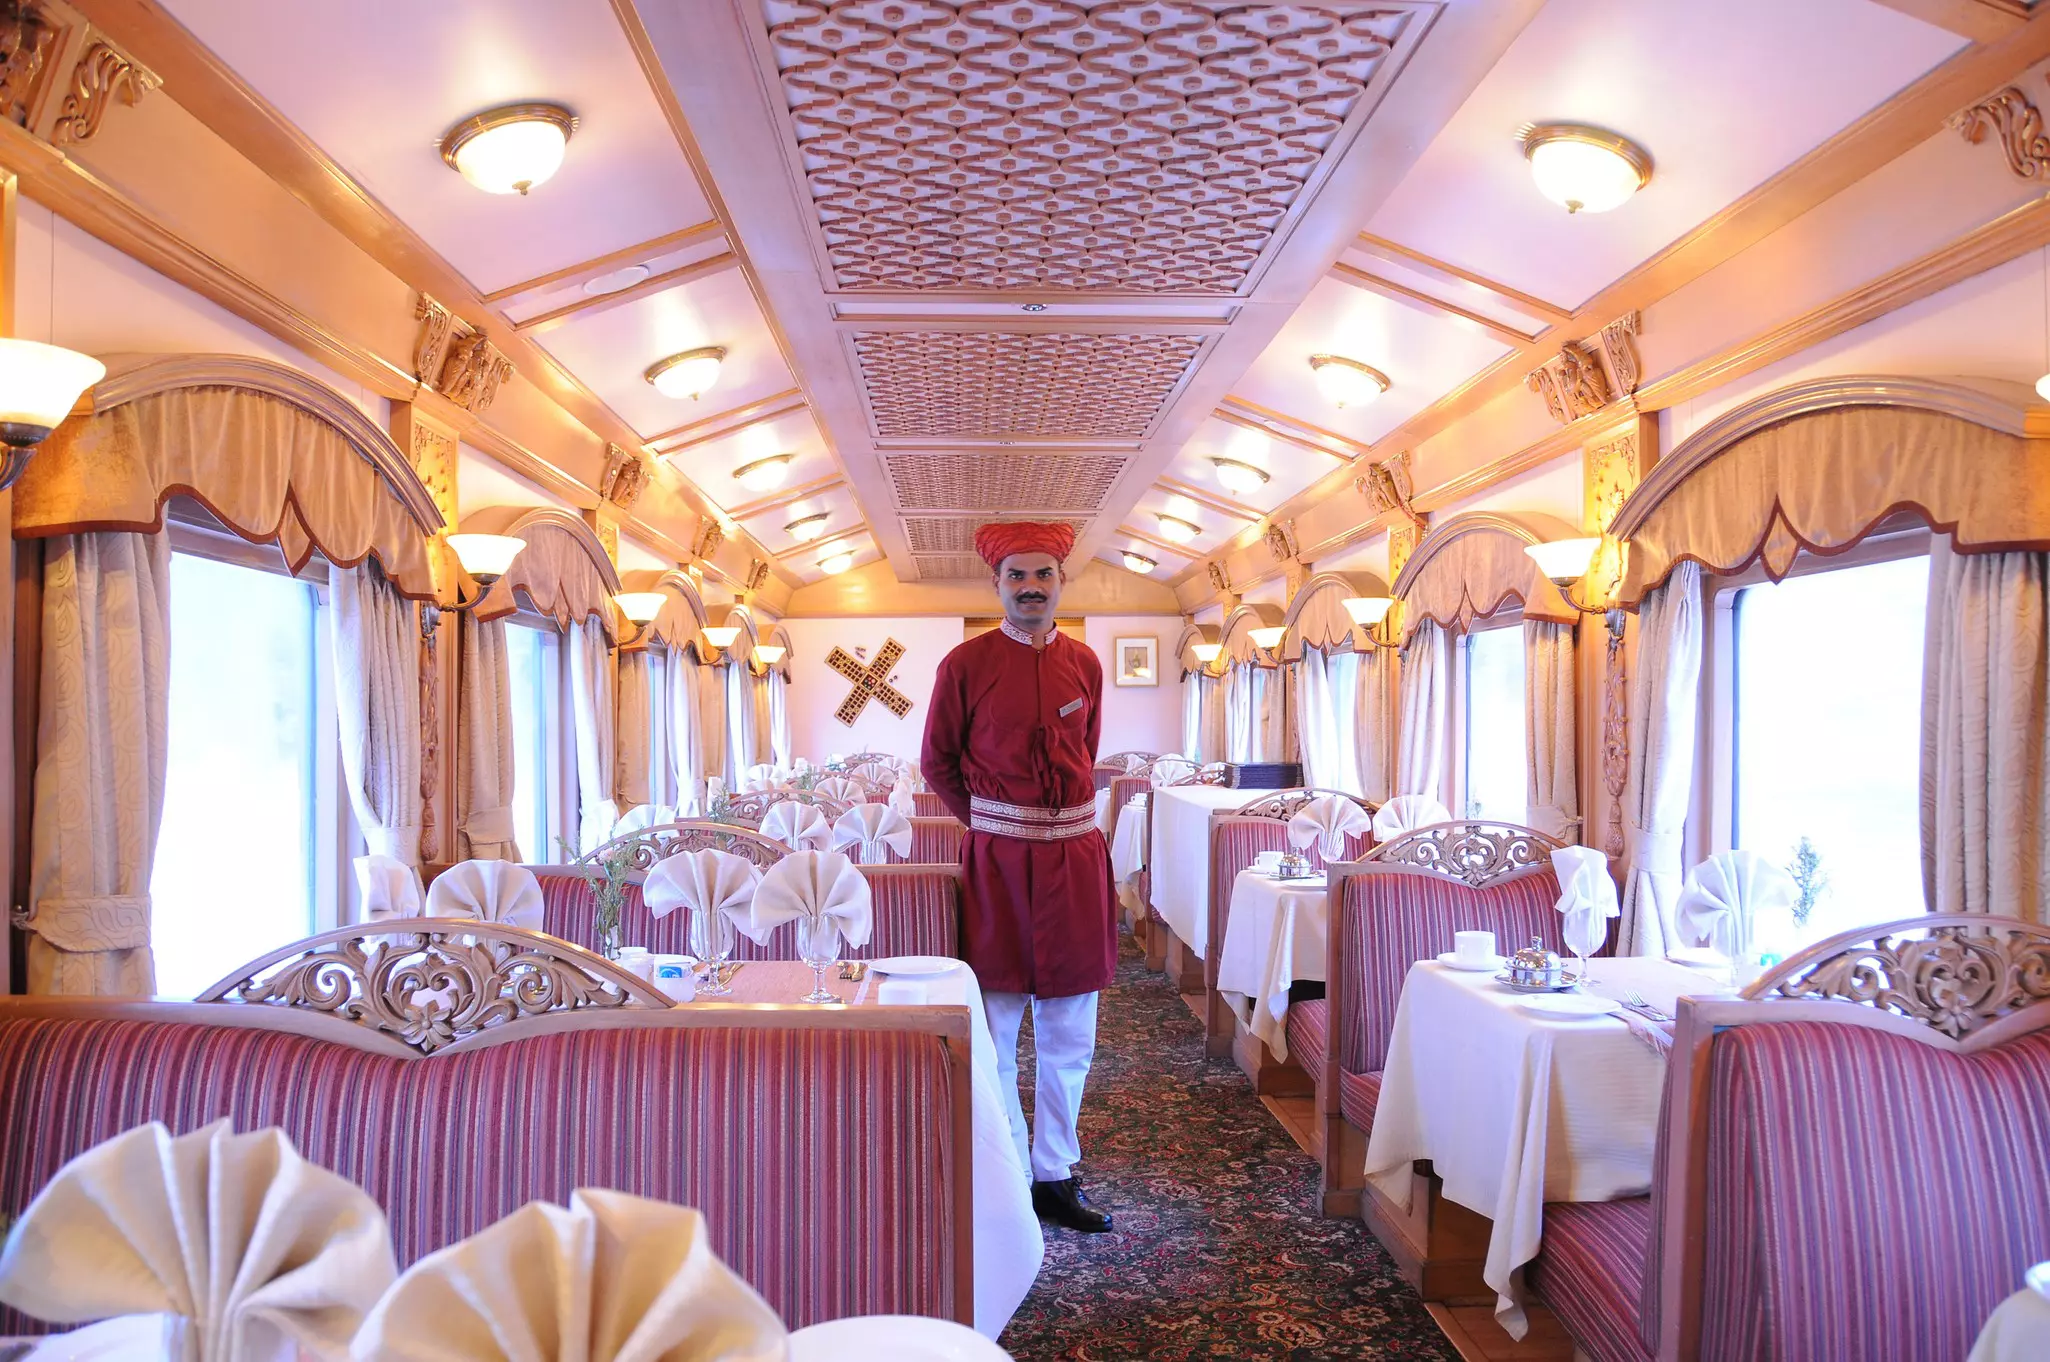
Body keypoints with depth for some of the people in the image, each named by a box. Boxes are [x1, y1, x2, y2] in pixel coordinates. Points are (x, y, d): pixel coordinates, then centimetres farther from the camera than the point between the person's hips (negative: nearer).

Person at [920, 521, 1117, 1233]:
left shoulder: (1084, 663, 7)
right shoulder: (965, 664, -3)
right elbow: (937, 763, 6)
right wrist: (991, 822, 6)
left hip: (1075, 855, 3)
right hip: (997, 860, -3)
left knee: (1069, 1037, 10)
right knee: (995, 1035, 5)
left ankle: (1054, 1177, 25)